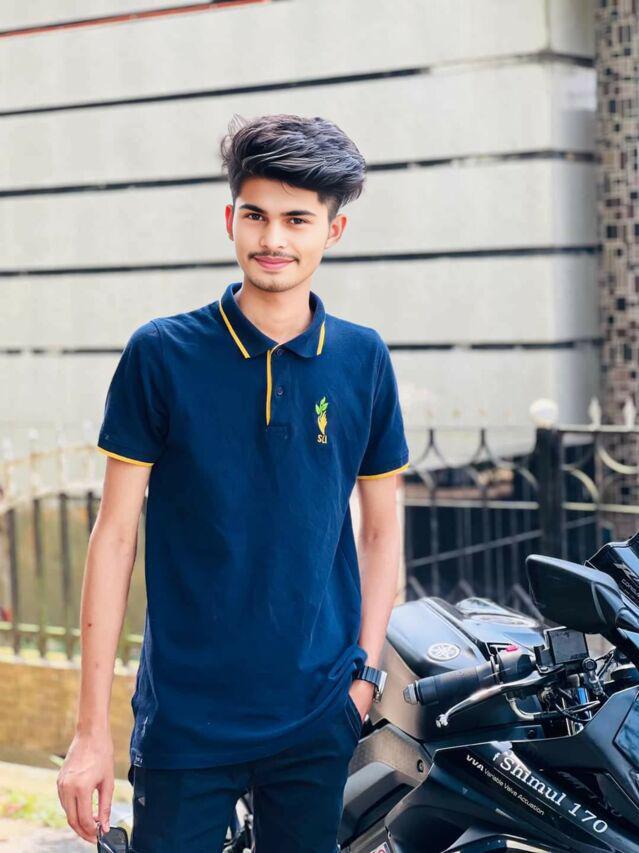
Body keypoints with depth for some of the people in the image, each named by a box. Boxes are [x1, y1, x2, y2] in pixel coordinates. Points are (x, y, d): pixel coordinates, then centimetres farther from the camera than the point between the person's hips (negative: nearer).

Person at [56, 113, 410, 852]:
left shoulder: (362, 359, 2)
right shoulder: (161, 353, -5)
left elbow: (381, 528, 10)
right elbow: (114, 535, -4)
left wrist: (366, 673, 2)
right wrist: (91, 727, -6)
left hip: (319, 722, 3)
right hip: (184, 718, -2)